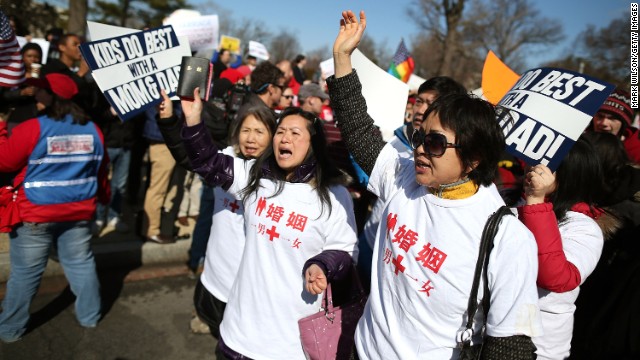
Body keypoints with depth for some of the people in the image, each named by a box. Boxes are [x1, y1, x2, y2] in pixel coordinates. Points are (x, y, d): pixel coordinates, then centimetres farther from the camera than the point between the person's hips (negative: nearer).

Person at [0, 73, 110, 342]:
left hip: (35, 214, -4)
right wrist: (103, 196, 28)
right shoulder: (93, 130, 1)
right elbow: (101, 169, 13)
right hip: (79, 212, 4)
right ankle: (90, 316, 27)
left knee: (24, 273, 9)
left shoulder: (31, 129, -15)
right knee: (81, 264, 15)